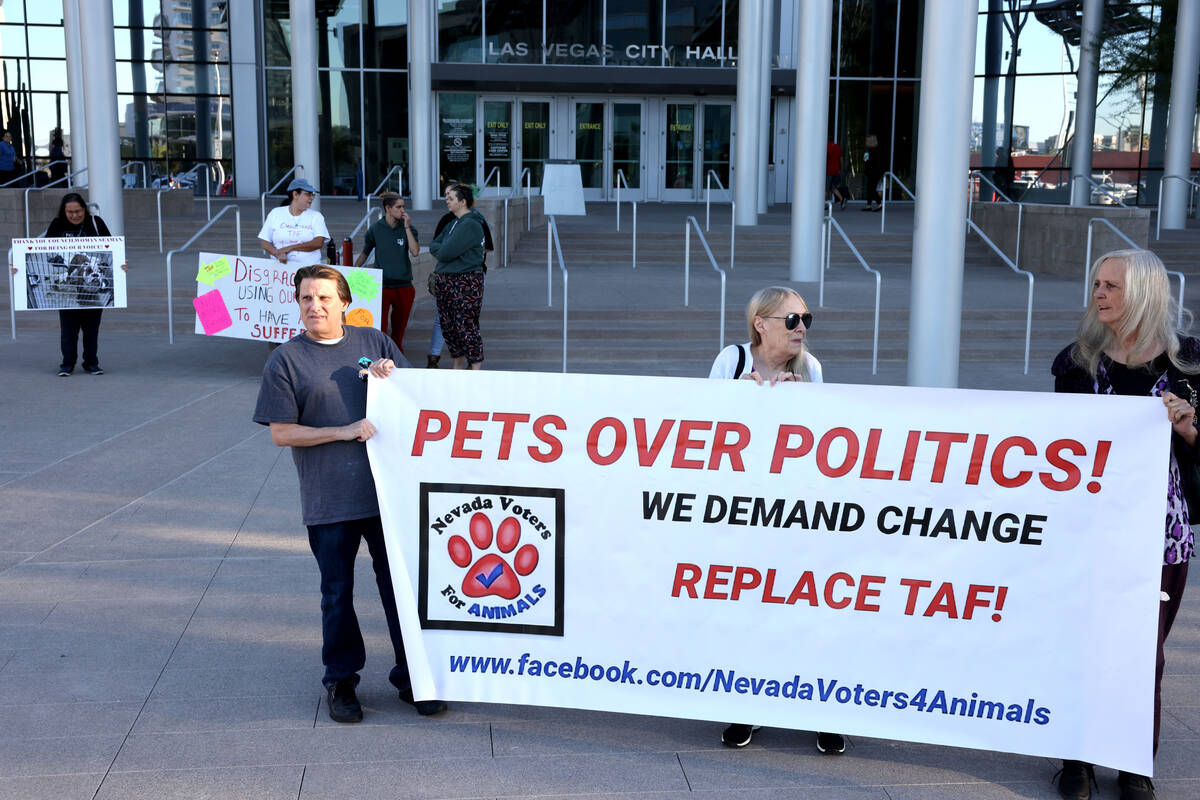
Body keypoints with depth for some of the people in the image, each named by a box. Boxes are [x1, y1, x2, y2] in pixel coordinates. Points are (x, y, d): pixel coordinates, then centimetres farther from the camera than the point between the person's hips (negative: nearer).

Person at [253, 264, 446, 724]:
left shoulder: (374, 342, 8)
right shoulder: (286, 360, 0)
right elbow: (281, 432, -4)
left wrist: (393, 374, -5)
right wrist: (343, 431, -14)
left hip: (386, 490, 2)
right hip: (328, 501, -2)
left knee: (401, 583, 8)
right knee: (337, 593, 9)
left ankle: (411, 677, 21)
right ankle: (340, 682, 25)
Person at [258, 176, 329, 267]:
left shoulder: (316, 216, 10)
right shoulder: (276, 213, 13)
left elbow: (319, 243, -6)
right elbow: (264, 241, 9)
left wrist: (289, 248, -11)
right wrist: (278, 254, -11)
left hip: (308, 267, -1)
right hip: (280, 266, 1)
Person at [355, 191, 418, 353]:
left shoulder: (408, 228, 3)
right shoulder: (375, 229, 2)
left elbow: (415, 251, -12)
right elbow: (364, 253, 13)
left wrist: (407, 227, -14)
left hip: (404, 286, 2)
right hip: (382, 286, -2)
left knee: (399, 327, 11)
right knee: (379, 329, -11)